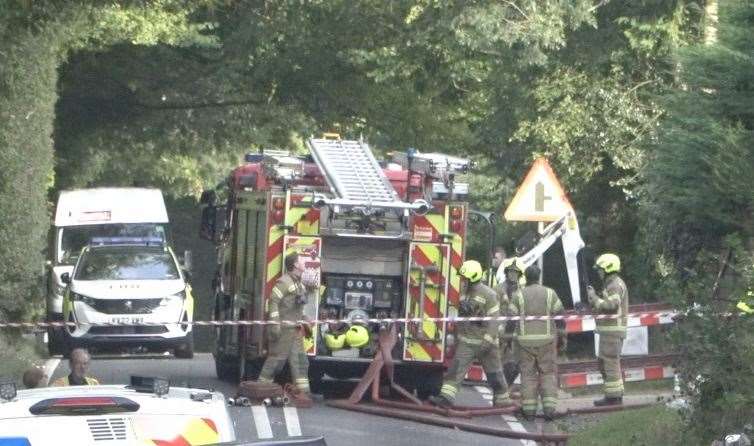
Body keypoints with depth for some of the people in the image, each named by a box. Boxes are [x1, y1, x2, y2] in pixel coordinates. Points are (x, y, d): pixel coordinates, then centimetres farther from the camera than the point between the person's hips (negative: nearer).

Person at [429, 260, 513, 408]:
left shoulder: (488, 294, -12)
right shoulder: (464, 294, 9)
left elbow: (494, 320, -16)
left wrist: (487, 342, -22)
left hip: (485, 341, -6)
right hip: (466, 342, 6)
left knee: (494, 373, 6)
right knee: (455, 369, -8)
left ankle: (502, 400, 19)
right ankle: (446, 397, -15)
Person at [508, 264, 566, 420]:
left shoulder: (519, 296, -1)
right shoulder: (550, 294, 0)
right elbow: (561, 316, 2)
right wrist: (562, 337, 12)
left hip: (525, 339, 0)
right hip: (546, 339, 0)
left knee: (528, 374, 7)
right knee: (548, 374, 7)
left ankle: (529, 410, 3)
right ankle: (549, 409, -2)